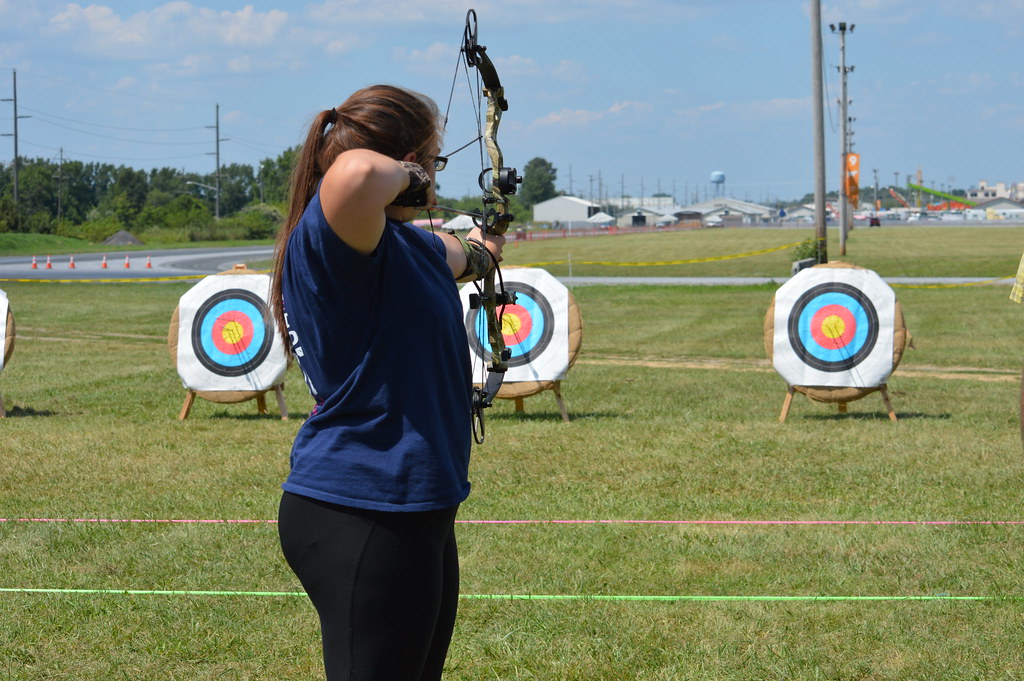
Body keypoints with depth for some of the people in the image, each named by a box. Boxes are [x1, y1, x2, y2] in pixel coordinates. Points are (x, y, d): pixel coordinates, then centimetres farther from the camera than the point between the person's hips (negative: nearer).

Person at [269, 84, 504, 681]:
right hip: (361, 518, -11)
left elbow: (448, 255, 41)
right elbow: (354, 174, -41)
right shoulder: (333, 234, -17)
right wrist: (405, 179, -20)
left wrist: (479, 253, 62)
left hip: (412, 514, 11)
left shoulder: (408, 244, 16)